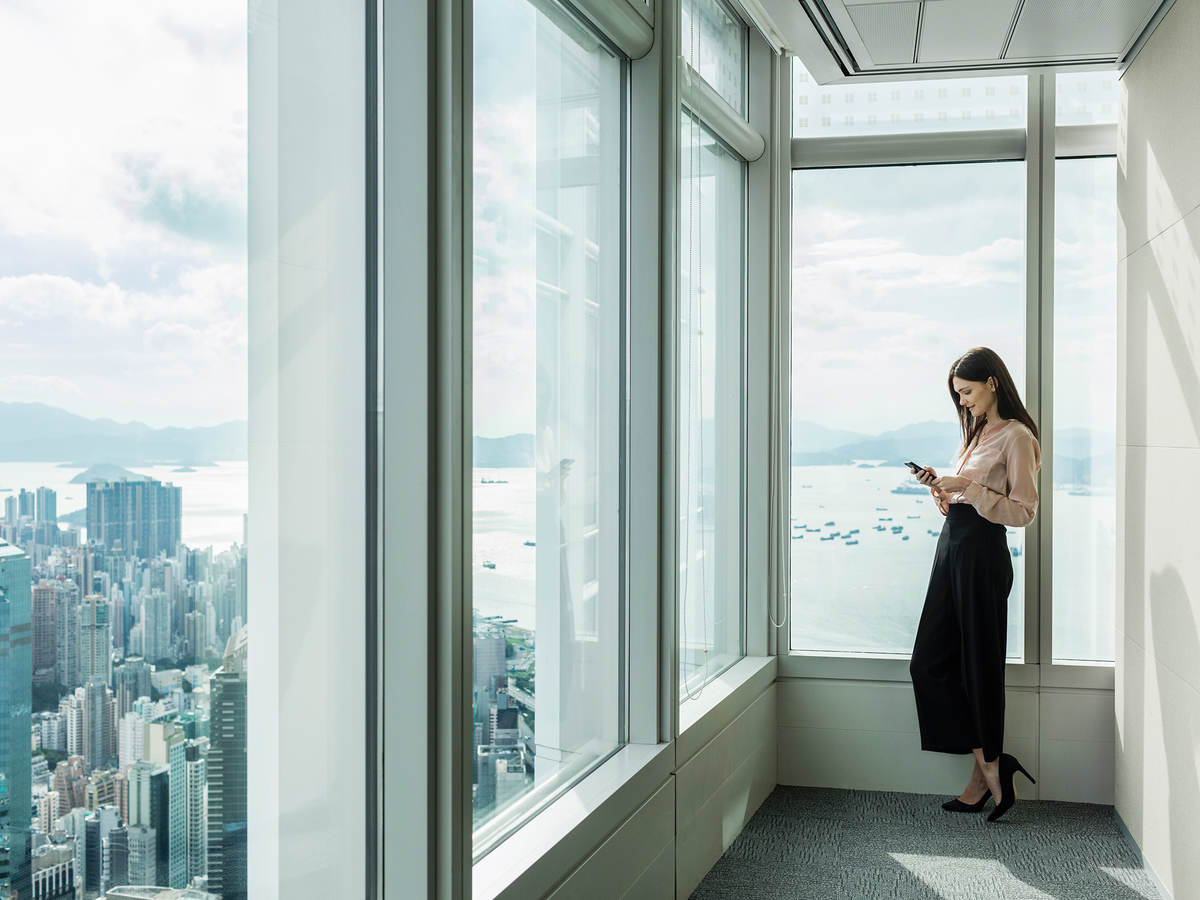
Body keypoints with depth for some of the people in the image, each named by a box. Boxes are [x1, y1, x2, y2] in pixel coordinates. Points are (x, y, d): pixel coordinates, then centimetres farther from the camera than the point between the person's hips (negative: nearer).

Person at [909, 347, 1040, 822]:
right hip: (951, 547, 9)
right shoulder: (977, 432, 19)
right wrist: (940, 486, 5)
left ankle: (988, 770, 14)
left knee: (979, 667, 0)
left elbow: (1023, 511, -13)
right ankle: (990, 768, 11)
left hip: (983, 555, -9)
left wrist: (968, 488, -19)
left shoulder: (1015, 437, -7)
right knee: (930, 663, 5)